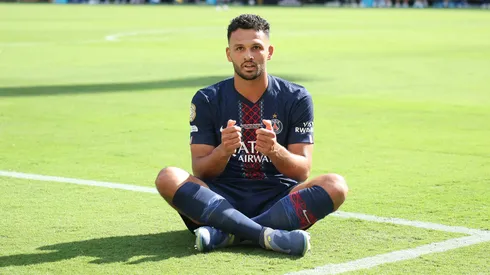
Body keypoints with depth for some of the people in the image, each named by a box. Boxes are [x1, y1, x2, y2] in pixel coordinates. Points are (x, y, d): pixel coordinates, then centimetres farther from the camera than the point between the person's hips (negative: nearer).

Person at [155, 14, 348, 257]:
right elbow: (200, 171, -3)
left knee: (335, 185, -28)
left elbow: (302, 171, -3)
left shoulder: (297, 99, 2)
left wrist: (275, 150, -25)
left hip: (278, 201, 0)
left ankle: (225, 233, -31)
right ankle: (268, 235, -36)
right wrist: (223, 151, -25)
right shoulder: (207, 100, 2)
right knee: (168, 178, -28)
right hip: (223, 199, 0)